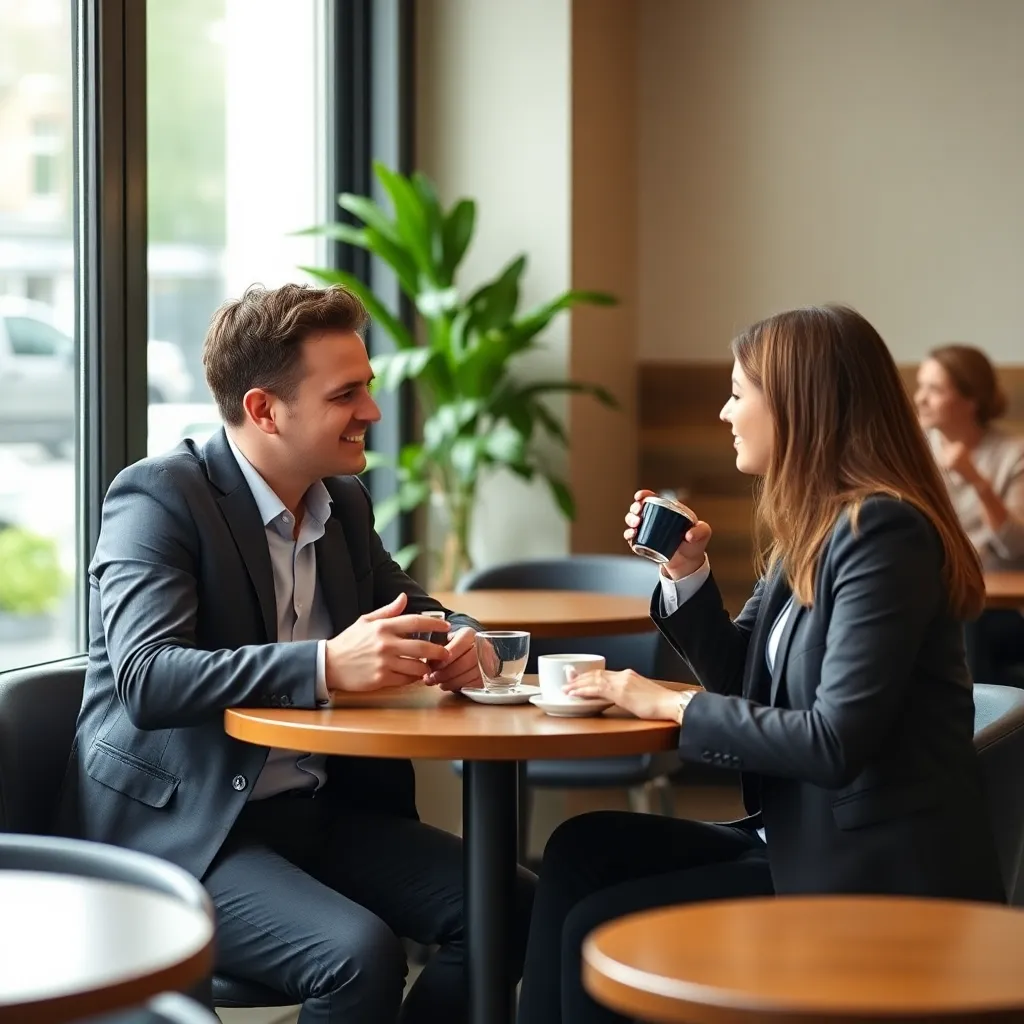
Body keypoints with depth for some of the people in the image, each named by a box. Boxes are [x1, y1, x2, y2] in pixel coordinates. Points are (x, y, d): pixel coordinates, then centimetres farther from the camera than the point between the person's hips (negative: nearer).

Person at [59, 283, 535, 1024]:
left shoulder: (345, 502, 10)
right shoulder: (157, 496, -13)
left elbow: (413, 613, 21)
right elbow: (145, 679, -25)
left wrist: (463, 642, -6)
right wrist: (325, 667, -36)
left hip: (319, 810, 7)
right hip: (179, 829, -7)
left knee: (512, 910, -9)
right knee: (360, 954, -29)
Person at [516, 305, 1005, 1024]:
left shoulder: (884, 531, -18)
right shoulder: (812, 528, 11)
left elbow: (837, 739, -24)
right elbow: (744, 683, 18)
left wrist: (673, 705, -14)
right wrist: (686, 570, 3)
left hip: (878, 871, -9)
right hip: (804, 838, 9)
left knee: (599, 930, -12)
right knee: (581, 849, 0)